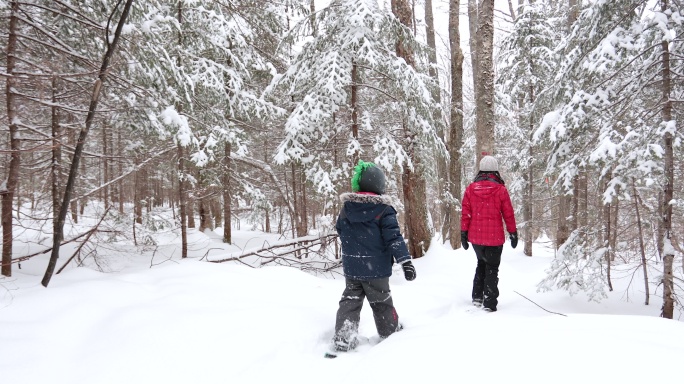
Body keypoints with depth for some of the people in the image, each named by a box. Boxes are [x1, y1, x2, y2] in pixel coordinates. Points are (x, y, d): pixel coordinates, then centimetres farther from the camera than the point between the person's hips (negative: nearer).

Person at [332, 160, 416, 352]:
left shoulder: (346, 208, 1)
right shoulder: (384, 209, -14)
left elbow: (341, 233, 14)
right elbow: (394, 237, -18)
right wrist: (405, 261, -17)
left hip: (351, 267, 3)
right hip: (376, 268, -3)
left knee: (350, 300, 10)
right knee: (381, 301, 15)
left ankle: (343, 338, 0)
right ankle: (390, 331, 33)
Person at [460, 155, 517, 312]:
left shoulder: (470, 189, -2)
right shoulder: (500, 190, -9)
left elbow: (465, 213, 1)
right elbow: (508, 214, -4)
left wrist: (464, 234, 7)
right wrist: (513, 233, 7)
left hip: (475, 237, 3)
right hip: (494, 237, -3)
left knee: (481, 263, 23)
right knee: (492, 268, 8)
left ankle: (477, 296, 21)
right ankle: (489, 303, 7)